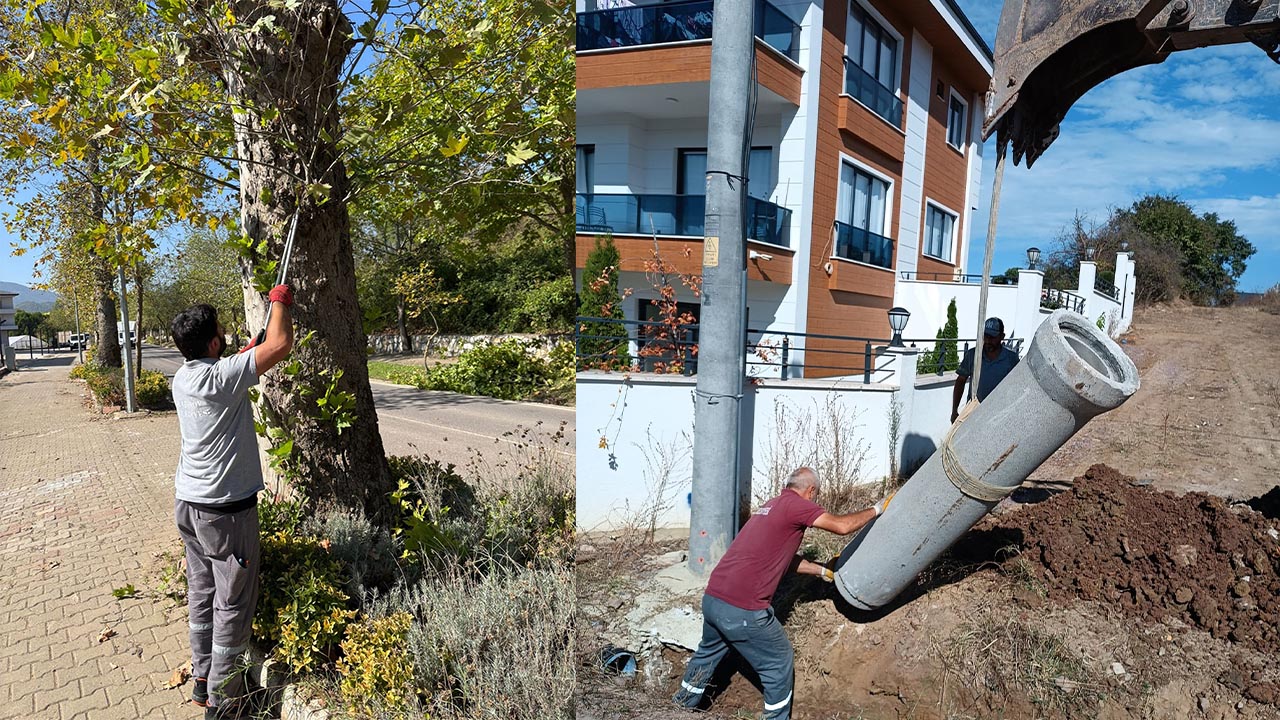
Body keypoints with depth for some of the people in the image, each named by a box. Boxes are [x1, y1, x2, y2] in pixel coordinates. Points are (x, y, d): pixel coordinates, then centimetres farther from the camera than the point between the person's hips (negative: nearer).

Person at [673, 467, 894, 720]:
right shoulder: (796, 505, -7)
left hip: (711, 598, 9)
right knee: (779, 662, 13)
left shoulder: (771, 506, 19)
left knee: (709, 651, 32)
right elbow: (842, 526, -13)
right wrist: (877, 509, 2)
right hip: (743, 611, -9)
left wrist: (822, 570, 32)